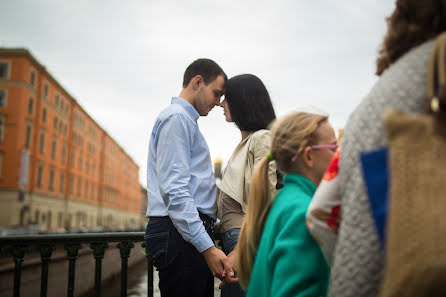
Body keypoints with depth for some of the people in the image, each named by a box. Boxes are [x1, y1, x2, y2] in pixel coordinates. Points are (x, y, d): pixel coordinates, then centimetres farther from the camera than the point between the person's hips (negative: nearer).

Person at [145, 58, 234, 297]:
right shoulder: (176, 118, -8)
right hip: (180, 233, -10)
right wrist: (207, 247, -23)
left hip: (192, 232, 10)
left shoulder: (186, 120, 25)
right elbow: (174, 190, -19)